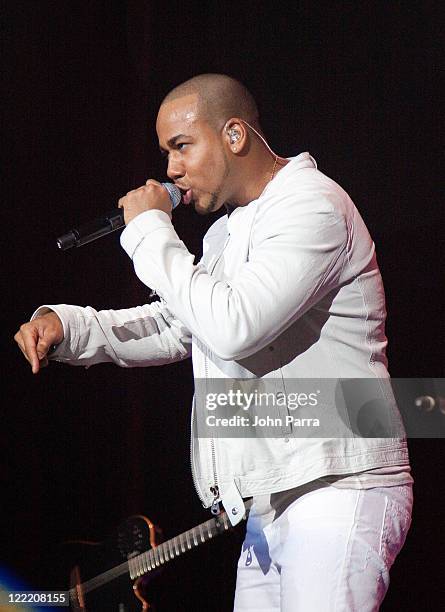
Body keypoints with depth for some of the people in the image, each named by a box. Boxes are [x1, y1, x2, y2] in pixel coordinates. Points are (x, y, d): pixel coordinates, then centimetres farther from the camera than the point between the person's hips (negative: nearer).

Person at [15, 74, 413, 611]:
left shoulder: (312, 205, -12)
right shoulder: (229, 232, 20)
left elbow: (232, 327, -24)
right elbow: (175, 327, 28)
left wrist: (150, 233, -12)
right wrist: (67, 327, 11)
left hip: (336, 492, -9)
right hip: (275, 506, 9)